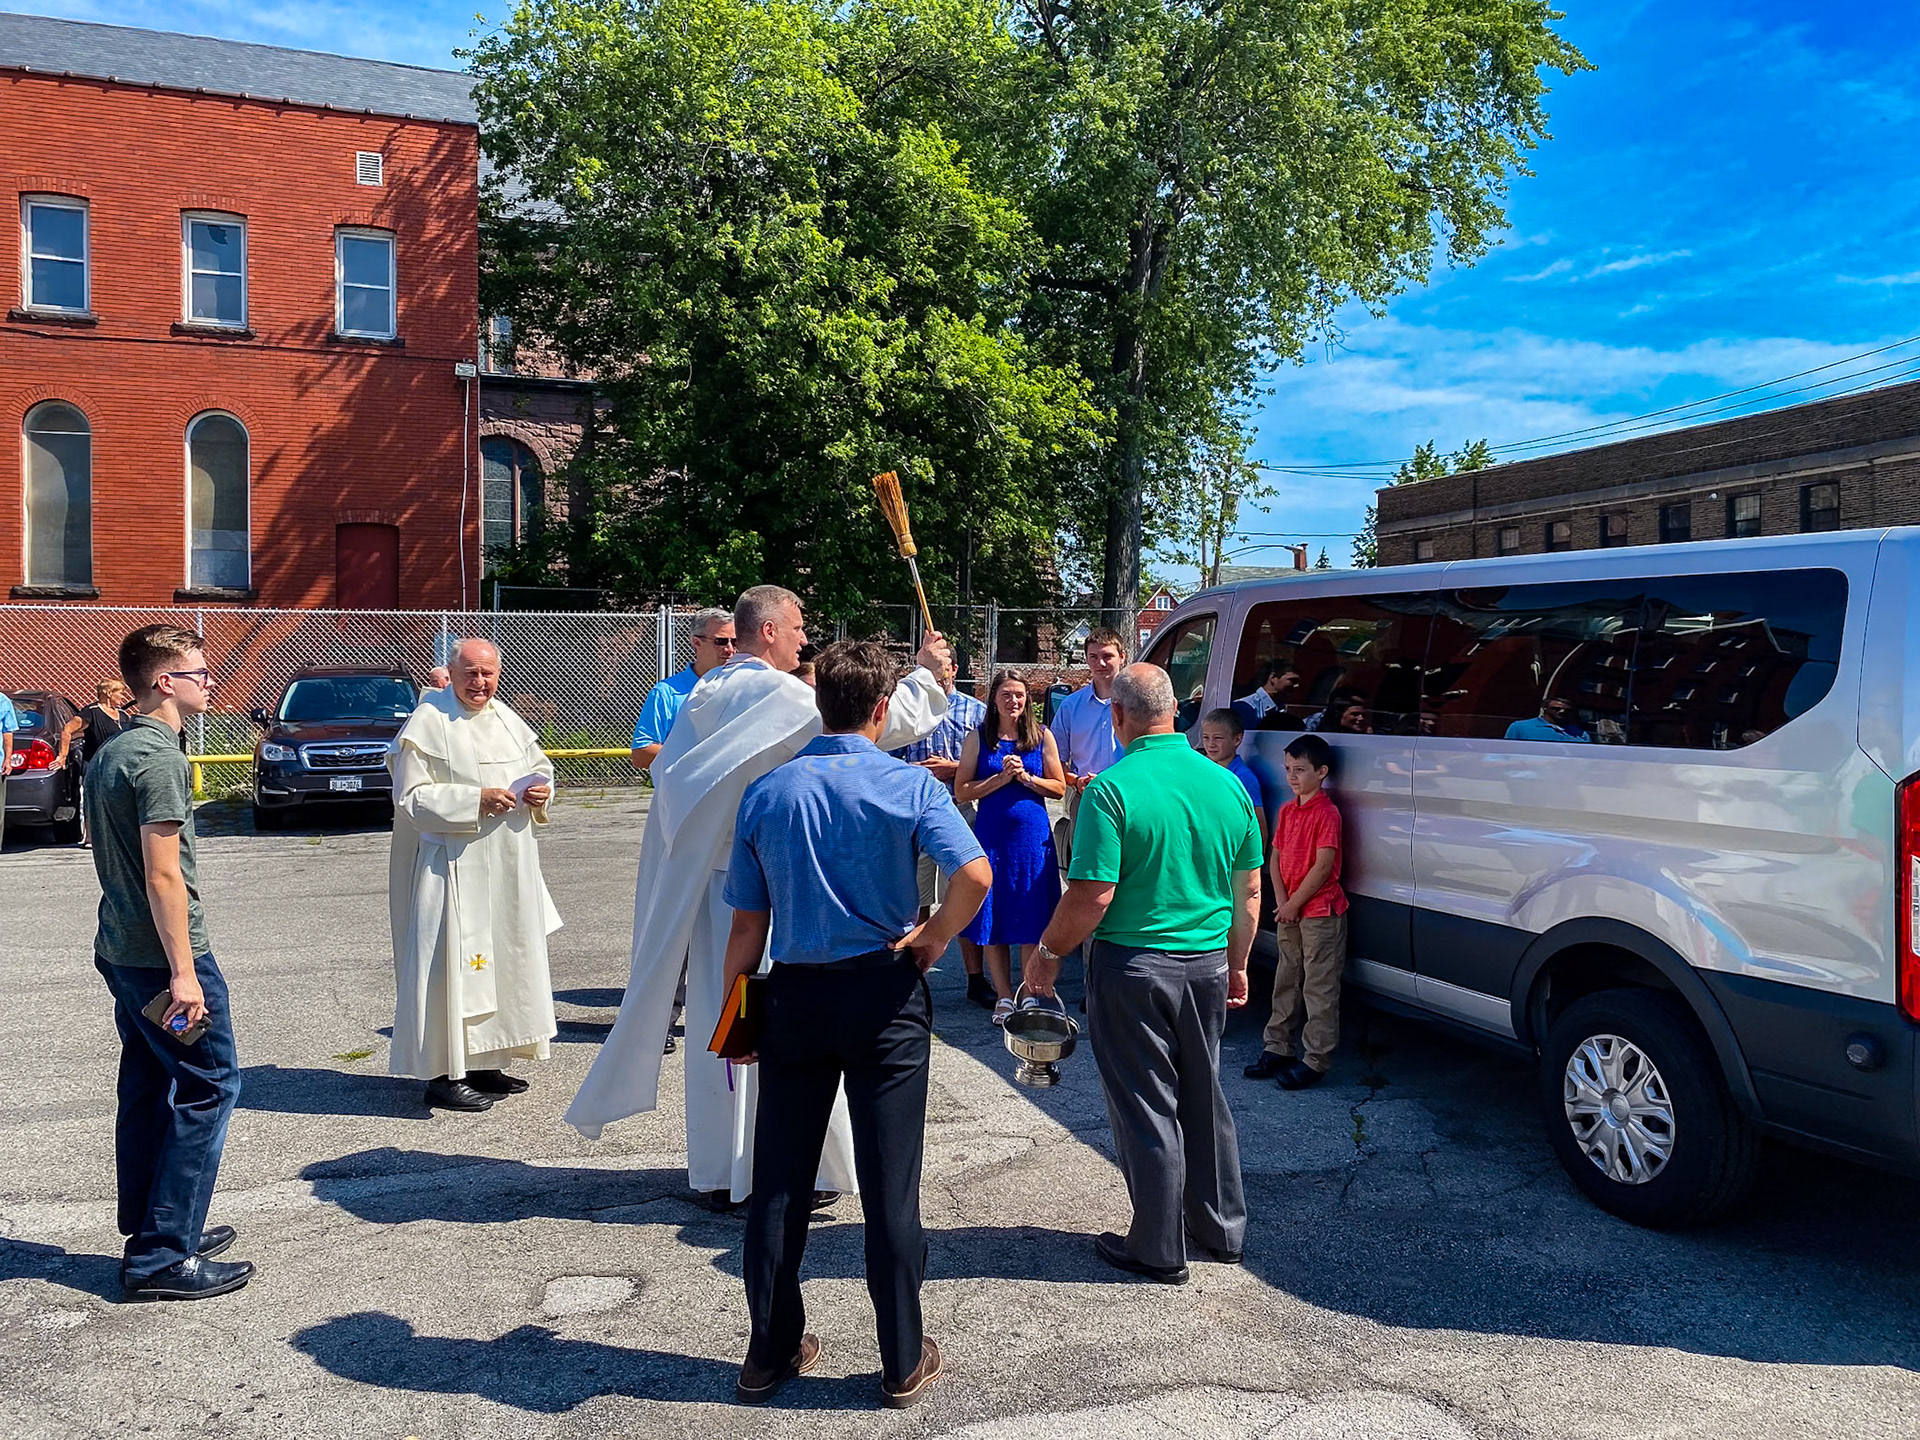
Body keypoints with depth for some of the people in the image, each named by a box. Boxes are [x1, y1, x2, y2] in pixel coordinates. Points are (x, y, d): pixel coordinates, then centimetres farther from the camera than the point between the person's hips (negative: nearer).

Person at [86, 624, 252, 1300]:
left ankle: (150, 1233, 26)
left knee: (148, 1088, 16)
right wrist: (183, 972, -21)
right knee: (209, 1086, -3)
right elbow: (163, 874, -22)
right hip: (163, 955, -10)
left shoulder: (109, 753, 12)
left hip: (120, 951, 10)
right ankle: (163, 1256, 0)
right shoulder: (160, 758, -18)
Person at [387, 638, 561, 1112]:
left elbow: (538, 764, 23)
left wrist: (541, 788, 0)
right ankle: (443, 1074, 2)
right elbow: (411, 796, -13)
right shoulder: (427, 724, -9)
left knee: (503, 959, 13)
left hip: (509, 867, 8)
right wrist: (476, 800, -21)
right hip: (455, 867, -7)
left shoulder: (506, 719, 12)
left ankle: (482, 1063, 26)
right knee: (453, 960, -7)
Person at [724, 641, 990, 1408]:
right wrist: (935, 937, -6)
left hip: (794, 994, 3)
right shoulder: (910, 785, -8)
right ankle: (903, 1363, 19)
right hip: (884, 994, -2)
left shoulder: (766, 793, 0)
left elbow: (748, 923, 2)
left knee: (780, 1181, 13)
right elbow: (974, 874, -23)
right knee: (889, 1183, 6)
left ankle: (770, 1352, 26)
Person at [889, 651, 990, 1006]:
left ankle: (976, 978, 7)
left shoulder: (975, 710, 9)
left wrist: (954, 769, -10)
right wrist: (916, 771, -8)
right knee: (915, 899, 6)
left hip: (960, 811, -1)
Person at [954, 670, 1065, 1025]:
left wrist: (1026, 777, -11)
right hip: (992, 835, 0)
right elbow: (961, 792, -2)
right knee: (993, 918, 4)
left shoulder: (1042, 736, 3)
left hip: (1033, 836, 0)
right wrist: (1001, 778, -13)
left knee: (1032, 917, 3)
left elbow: (1059, 788, 4)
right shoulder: (978, 738, 2)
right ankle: (1003, 996, 17)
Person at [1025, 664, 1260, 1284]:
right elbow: (1249, 891, 8)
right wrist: (1236, 965, 19)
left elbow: (1094, 894, -20)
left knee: (1146, 1107, 7)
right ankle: (1222, 1228, 33)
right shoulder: (1225, 784, 2)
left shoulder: (1113, 789, -17)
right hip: (1208, 964, 6)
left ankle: (1159, 1250, 18)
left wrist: (1048, 953, -6)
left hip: (1134, 967, -6)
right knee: (1204, 1097, 20)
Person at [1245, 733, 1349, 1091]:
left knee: (1319, 988, 0)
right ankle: (1276, 1048, 25)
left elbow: (1323, 866, -18)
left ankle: (1316, 1060, 6)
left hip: (1320, 911, -8)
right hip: (1289, 911, 8)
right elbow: (1276, 857, 10)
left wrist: (1294, 904, -13)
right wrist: (1281, 902, -2)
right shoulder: (1287, 810, 10)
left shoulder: (1326, 813, -14)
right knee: (1286, 982, 15)